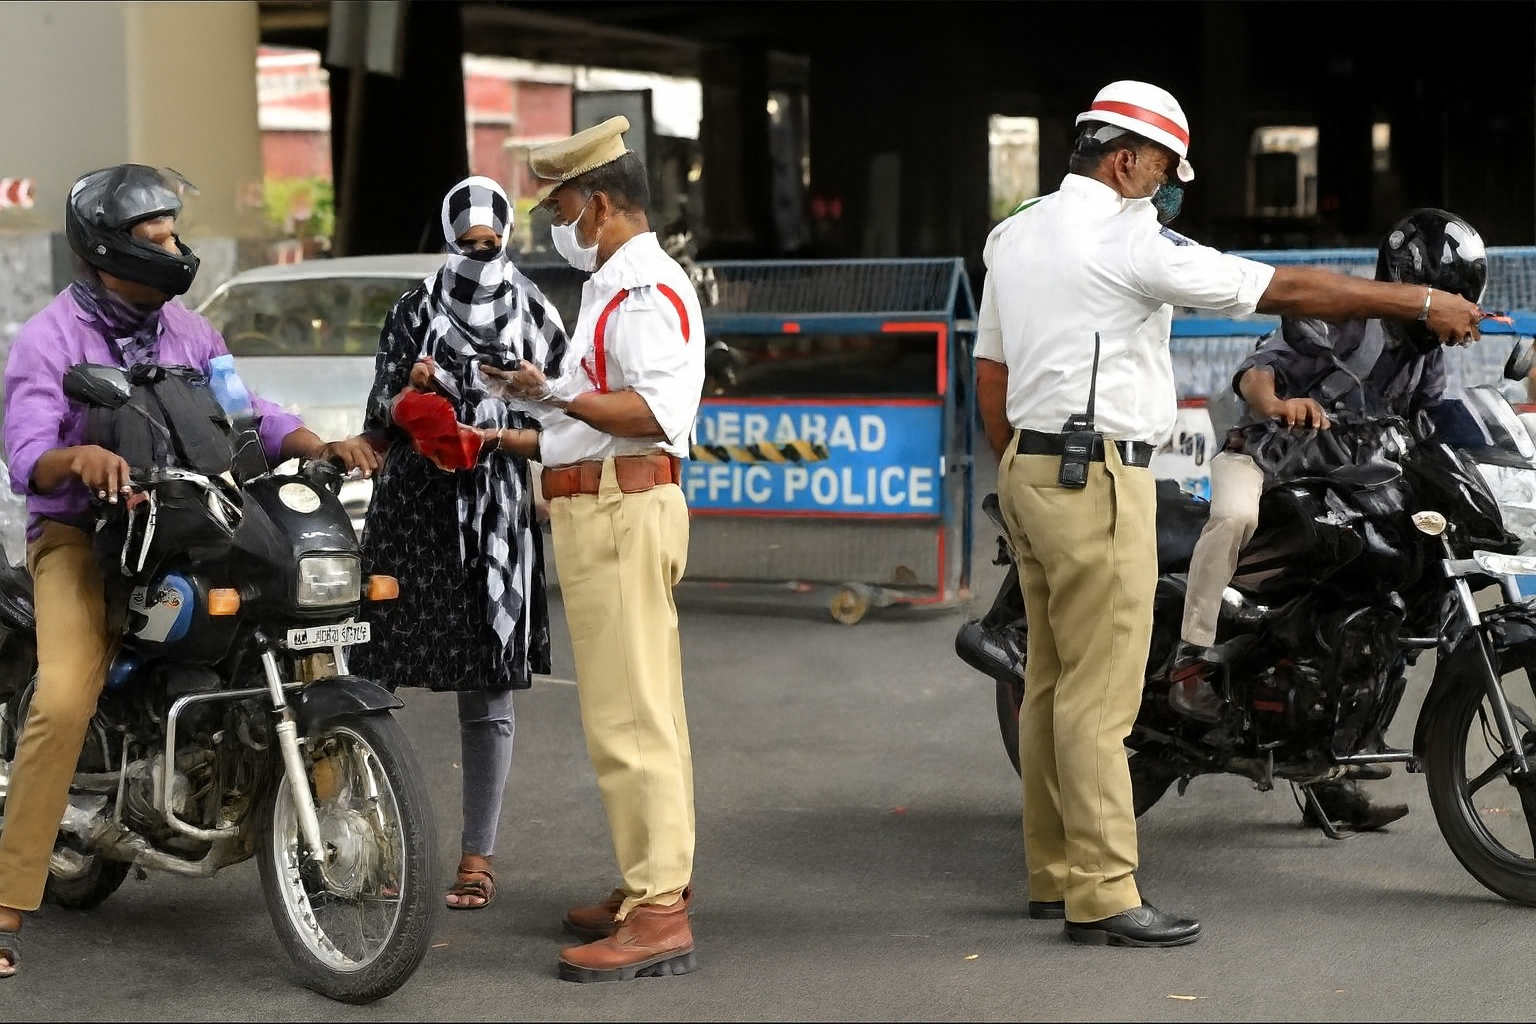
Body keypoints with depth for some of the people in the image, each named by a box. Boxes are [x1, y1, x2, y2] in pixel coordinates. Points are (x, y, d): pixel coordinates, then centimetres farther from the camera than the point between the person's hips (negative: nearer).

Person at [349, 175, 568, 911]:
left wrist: (504, 435, -11)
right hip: (414, 511, 1)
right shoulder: (414, 313, 9)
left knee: (488, 691, 0)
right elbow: (381, 426, 7)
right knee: (373, 677, -7)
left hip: (498, 518, 0)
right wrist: (409, 393, -14)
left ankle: (477, 857, 6)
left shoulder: (537, 317, 8)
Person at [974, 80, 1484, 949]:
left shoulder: (1013, 236, 14)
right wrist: (1421, 303, -6)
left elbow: (991, 373, 19)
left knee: (1053, 682, 12)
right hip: (1099, 480, -10)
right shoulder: (1128, 241, -12)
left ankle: (1055, 874, 18)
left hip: (1029, 466, 10)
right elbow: (1287, 290, -12)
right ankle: (1103, 894, -8)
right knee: (1101, 695, -9)